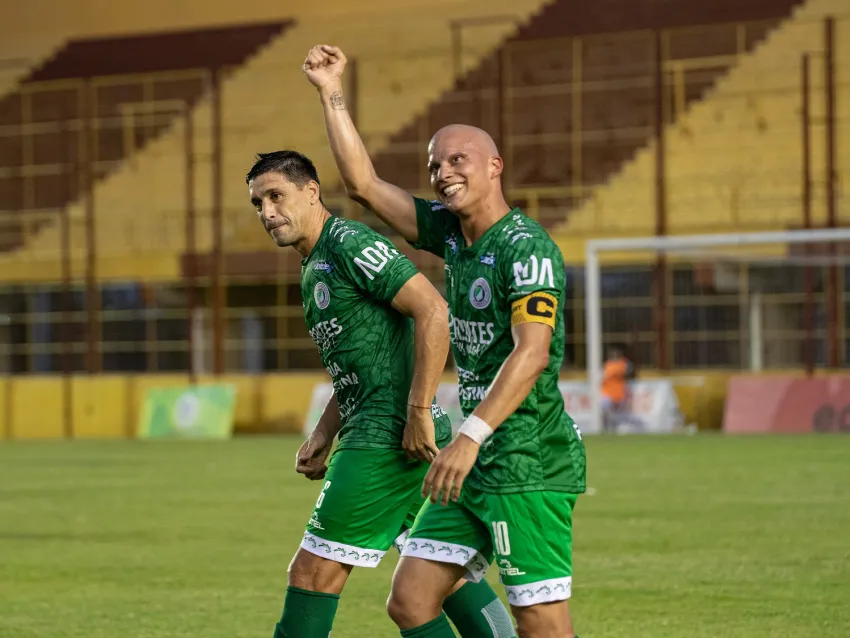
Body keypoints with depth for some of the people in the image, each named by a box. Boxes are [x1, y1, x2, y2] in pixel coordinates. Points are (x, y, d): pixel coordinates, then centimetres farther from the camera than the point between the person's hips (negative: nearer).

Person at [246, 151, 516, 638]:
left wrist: (419, 411, -23)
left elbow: (432, 310, -20)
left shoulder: (349, 243, -11)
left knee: (313, 572, -6)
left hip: (388, 439, -10)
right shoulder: (314, 268, 20)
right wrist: (323, 435, 16)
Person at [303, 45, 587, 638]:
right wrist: (333, 95, 16)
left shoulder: (526, 246, -13)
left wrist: (470, 436, -33)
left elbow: (532, 353, -25)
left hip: (529, 468, -9)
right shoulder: (451, 232, 12)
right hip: (476, 466, 9)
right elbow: (364, 184, 19)